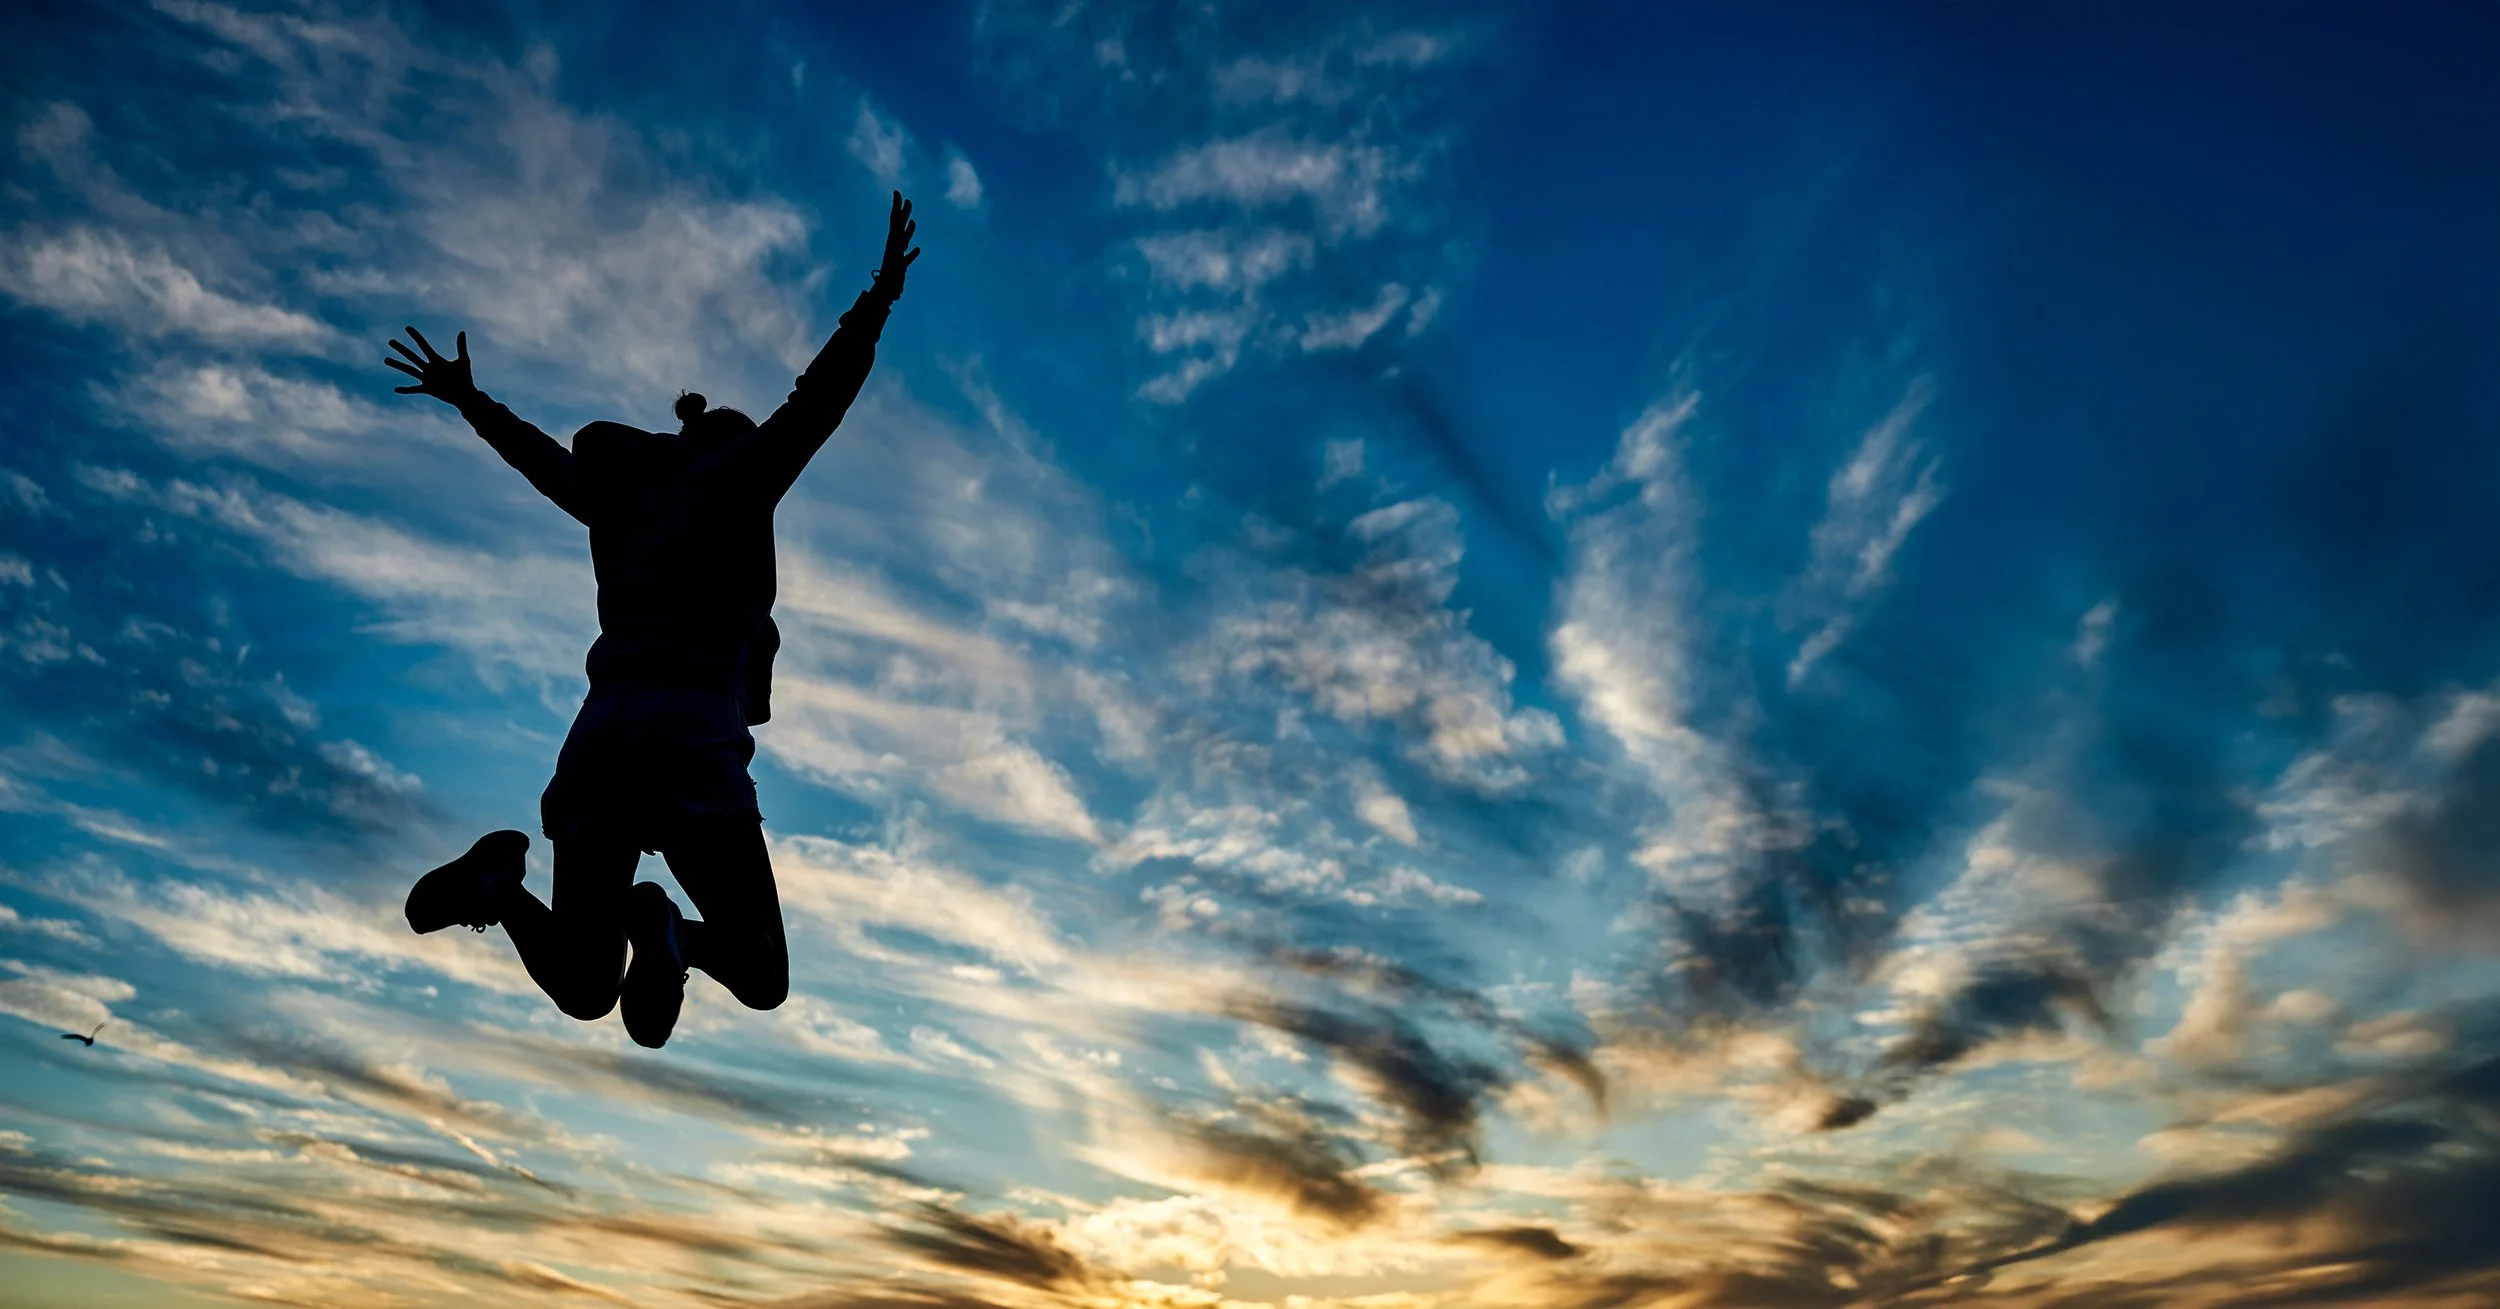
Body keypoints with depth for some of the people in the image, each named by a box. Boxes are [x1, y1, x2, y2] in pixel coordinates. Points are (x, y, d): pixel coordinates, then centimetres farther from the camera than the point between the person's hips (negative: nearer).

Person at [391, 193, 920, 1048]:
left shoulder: (618, 496, 23)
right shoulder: (732, 484, 8)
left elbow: (541, 457, 40)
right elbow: (813, 407, -6)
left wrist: (469, 402, 57)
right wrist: (876, 305, -11)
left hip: (598, 739, 6)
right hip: (693, 738, -6)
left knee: (582, 993, 16)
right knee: (762, 981, 2)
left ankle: (500, 884, -12)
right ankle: (671, 933, -30)